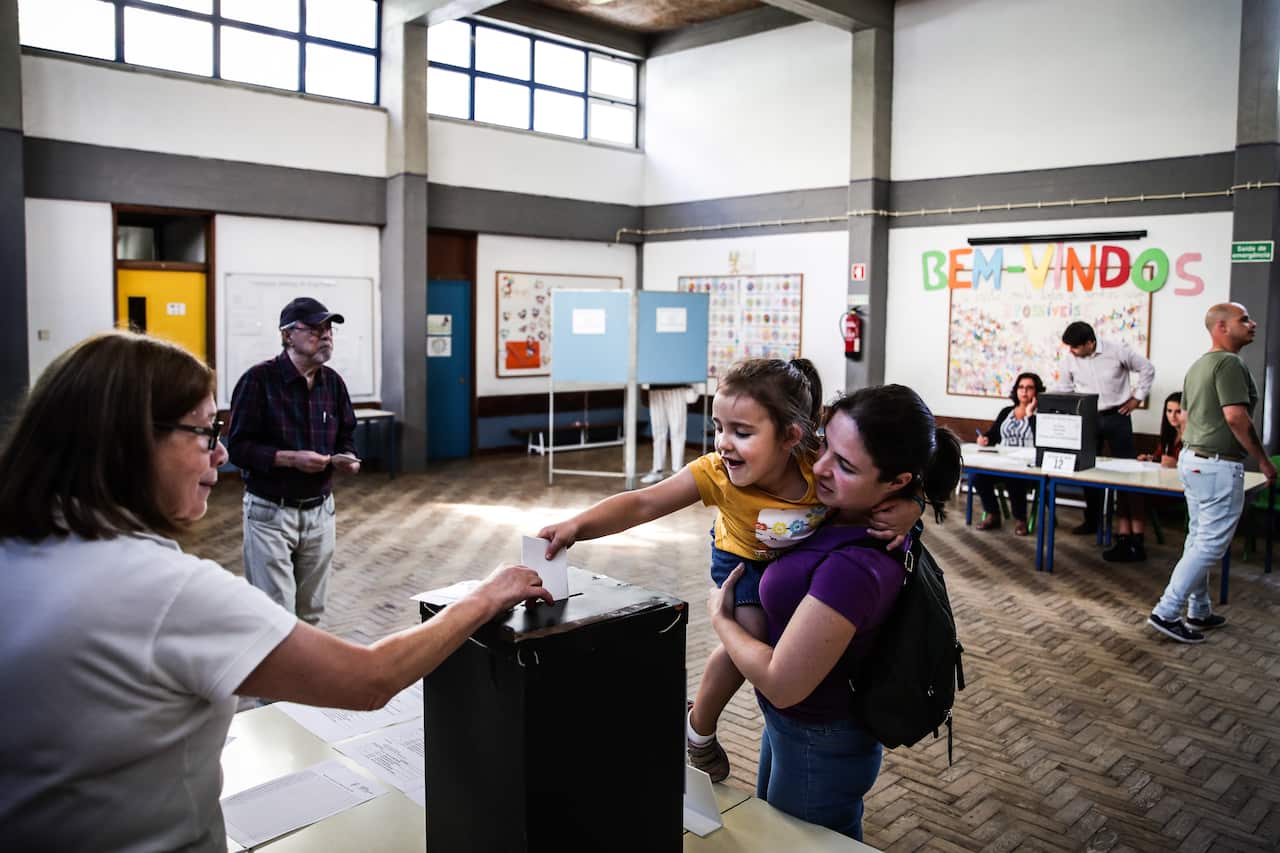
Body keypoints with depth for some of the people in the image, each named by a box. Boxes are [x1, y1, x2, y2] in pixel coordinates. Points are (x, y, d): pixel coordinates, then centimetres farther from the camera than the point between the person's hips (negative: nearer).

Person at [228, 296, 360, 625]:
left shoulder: (333, 382, 5)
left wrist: (347, 458, -9)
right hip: (270, 512, -5)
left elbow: (346, 437, 13)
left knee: (310, 614, 13)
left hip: (319, 511, 5)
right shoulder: (259, 379, -12)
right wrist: (291, 458, -24)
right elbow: (239, 448, -13)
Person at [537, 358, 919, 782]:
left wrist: (904, 511, -44)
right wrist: (577, 525, -52)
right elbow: (642, 504, -40)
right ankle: (699, 726, 10)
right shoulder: (716, 473, -38)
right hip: (744, 560, -2)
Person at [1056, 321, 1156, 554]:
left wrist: (1137, 397, -1)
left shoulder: (1117, 350, -11)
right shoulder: (1070, 360, -2)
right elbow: (1063, 388, 12)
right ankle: (1092, 520, 24)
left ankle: (1134, 533, -5)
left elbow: (1147, 369, 2)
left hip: (1116, 417, -4)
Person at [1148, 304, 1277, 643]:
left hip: (1192, 459, 10)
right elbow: (1236, 417, -23)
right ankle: (1166, 613, -5)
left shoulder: (1198, 365, 14)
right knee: (1211, 544, -5)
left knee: (1198, 539, 15)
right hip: (1219, 466, -10)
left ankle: (1199, 611, 24)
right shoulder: (1229, 363, -15)